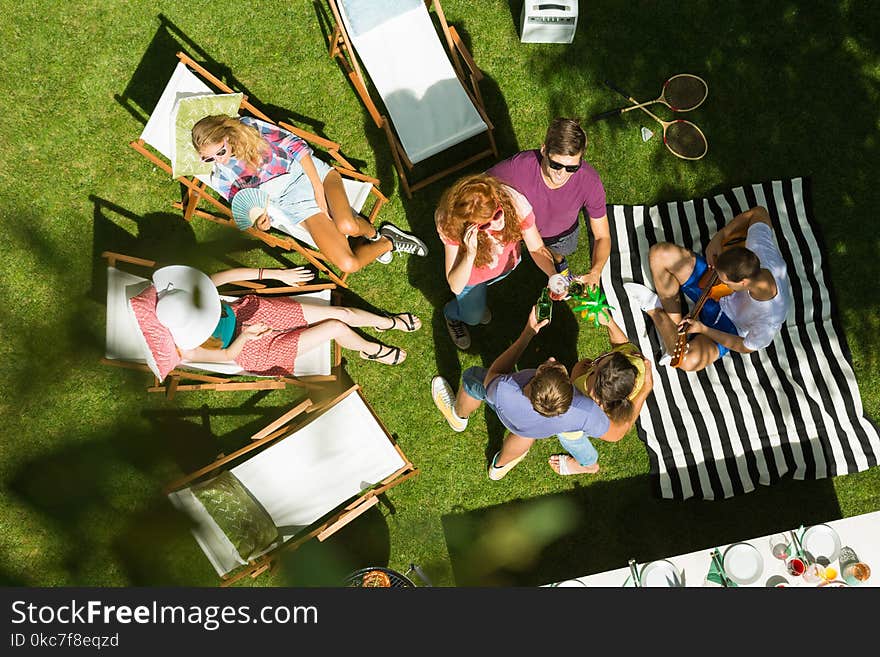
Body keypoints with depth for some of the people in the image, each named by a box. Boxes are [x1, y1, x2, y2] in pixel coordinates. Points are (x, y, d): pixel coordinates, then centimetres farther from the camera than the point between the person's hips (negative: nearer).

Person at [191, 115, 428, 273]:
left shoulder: (248, 126, -1)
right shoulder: (221, 178, 6)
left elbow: (296, 145, -3)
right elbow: (244, 209, 9)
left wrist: (318, 188, -10)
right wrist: (260, 221, -17)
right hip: (293, 202, 0)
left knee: (347, 226, -33)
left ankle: (373, 233, 5)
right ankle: (387, 243, 9)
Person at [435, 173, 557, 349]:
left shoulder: (514, 202, -39)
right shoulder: (451, 225, -42)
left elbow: (536, 248, -27)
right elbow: (455, 287, -38)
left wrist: (553, 274, -46)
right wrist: (470, 255, -54)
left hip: (508, 264, 2)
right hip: (471, 274, -2)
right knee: (473, 317, 12)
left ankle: (477, 298, 54)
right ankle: (452, 313, 45)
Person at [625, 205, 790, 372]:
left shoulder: (770, 321, -38)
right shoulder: (758, 250, -31)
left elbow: (747, 347, -16)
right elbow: (759, 212, -9)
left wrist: (702, 329, -22)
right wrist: (718, 238, -21)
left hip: (728, 325, -4)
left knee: (690, 361, -36)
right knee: (660, 253, -17)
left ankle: (655, 310, -7)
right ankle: (675, 322, 0)